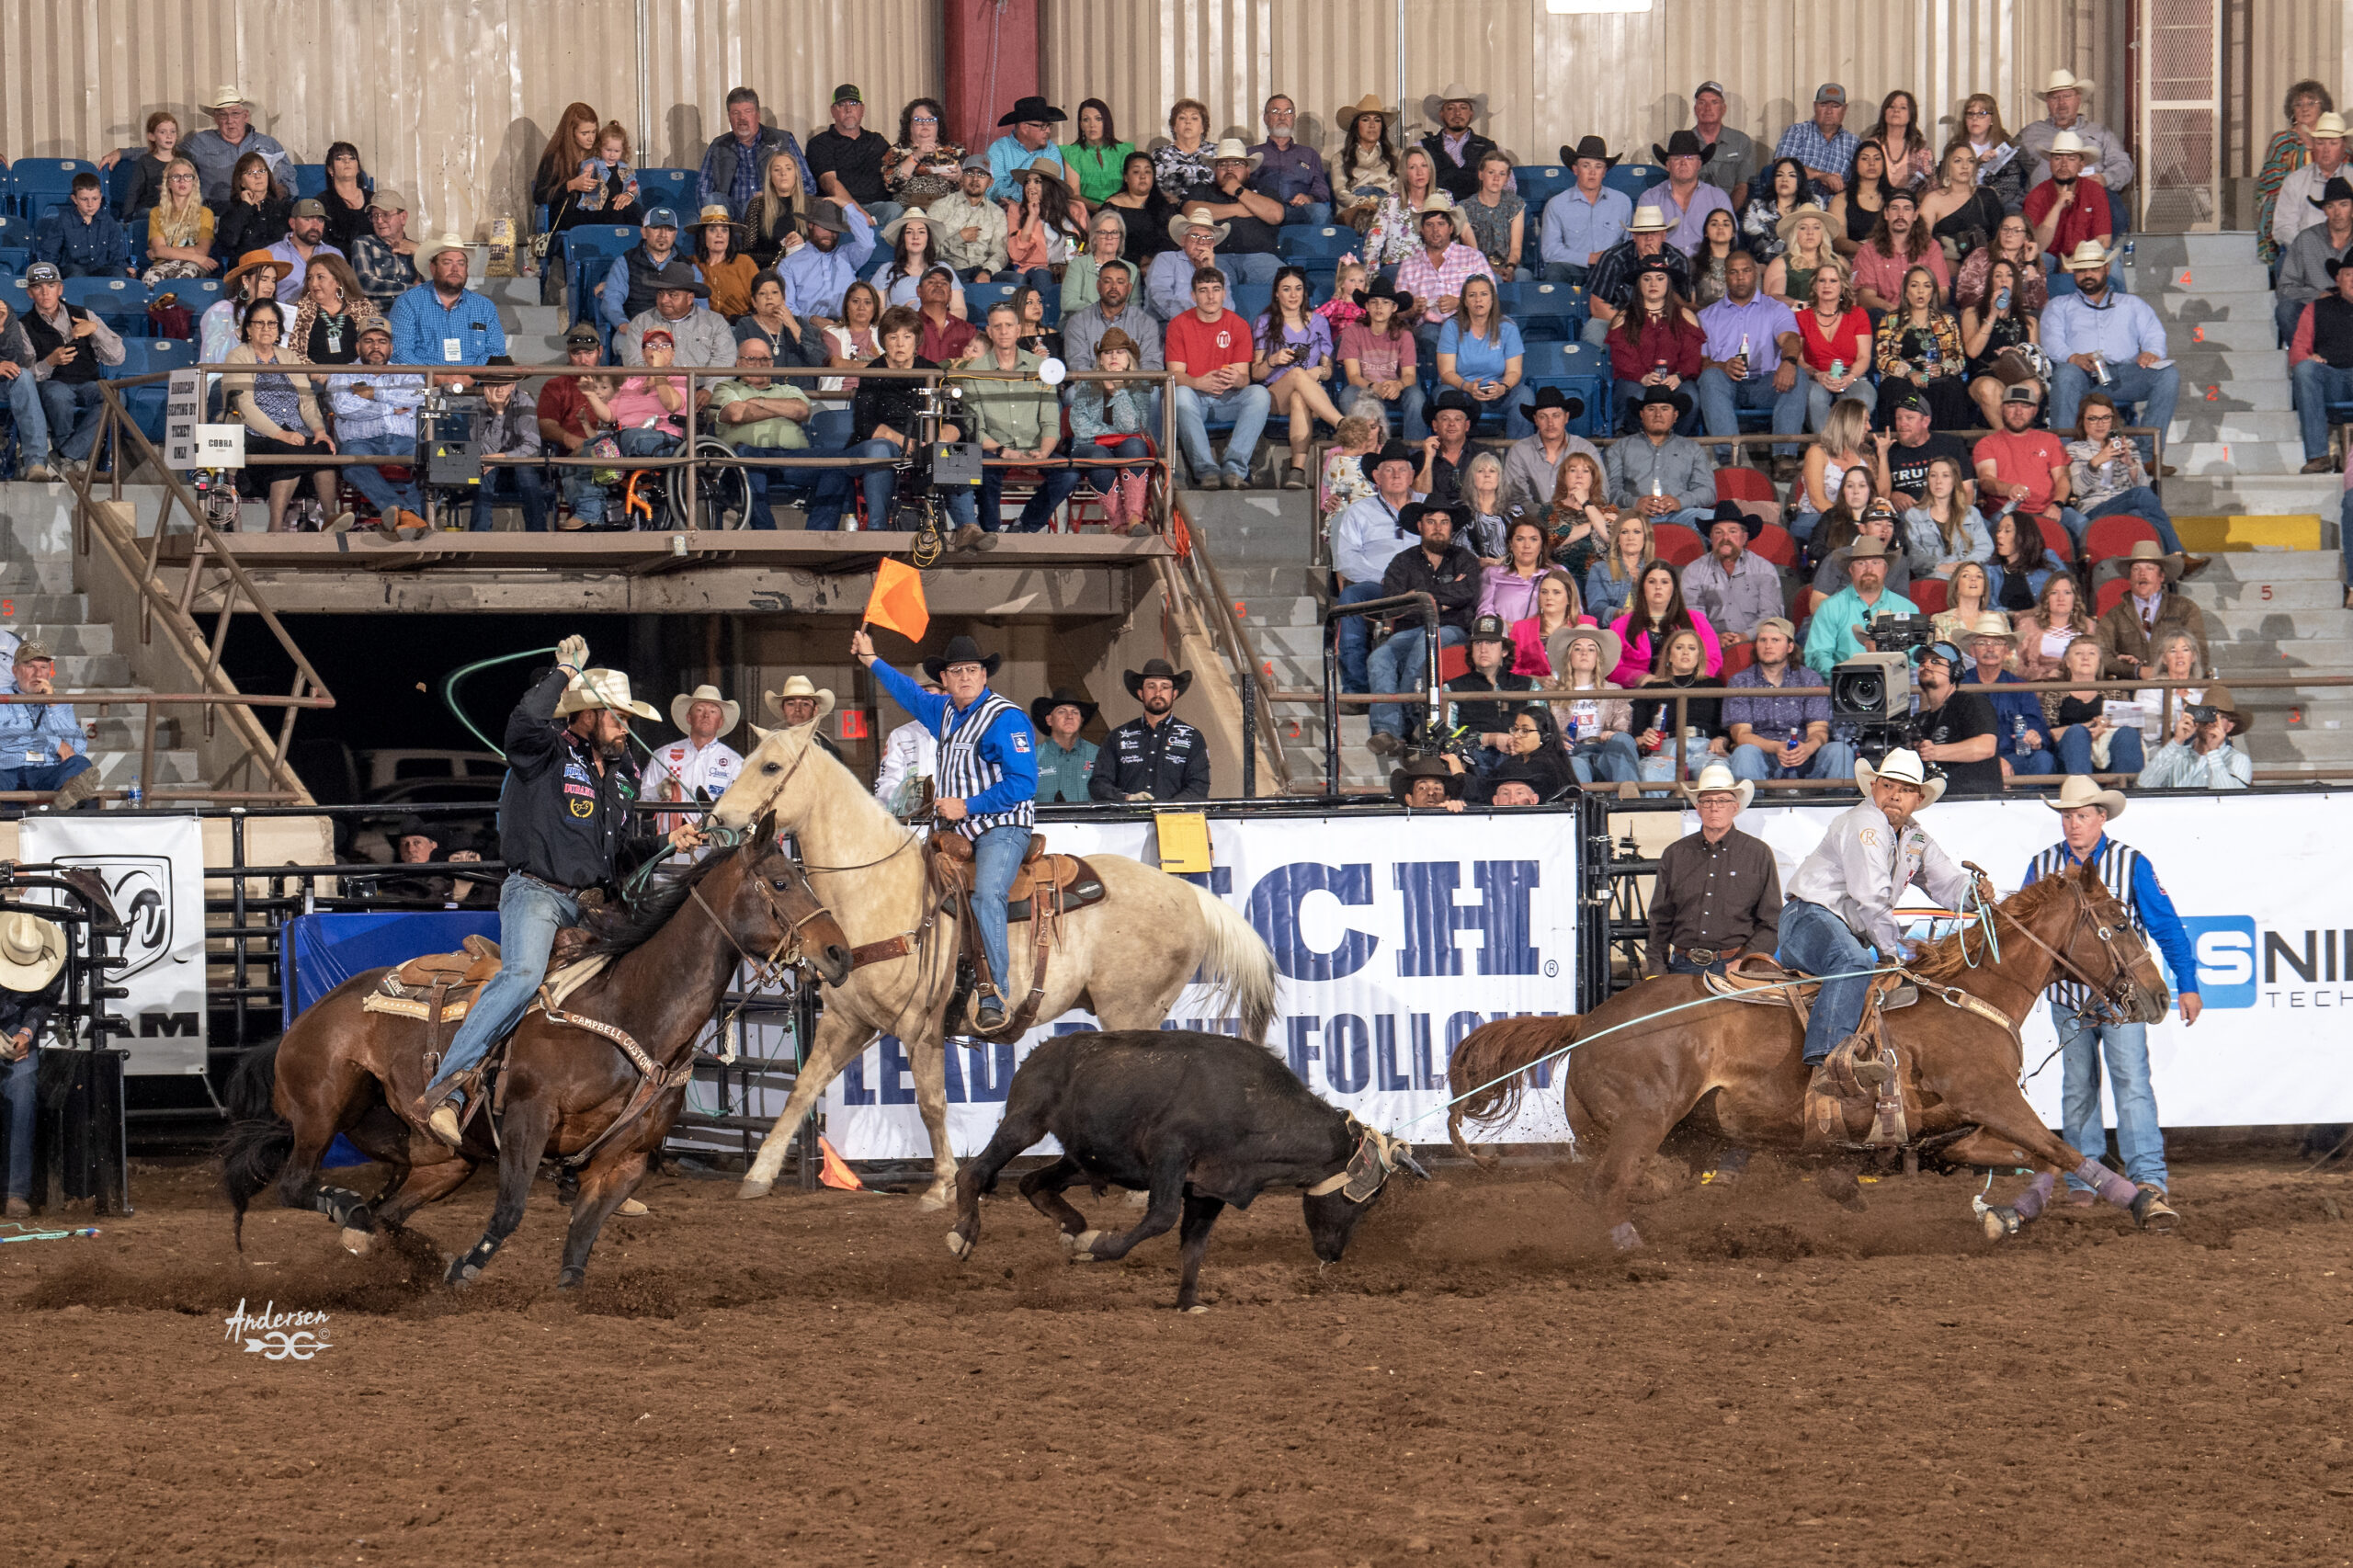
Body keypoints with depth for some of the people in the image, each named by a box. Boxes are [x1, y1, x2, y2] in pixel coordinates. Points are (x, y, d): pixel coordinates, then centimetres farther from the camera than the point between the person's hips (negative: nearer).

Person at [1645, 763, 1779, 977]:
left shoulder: (1758, 854, 9)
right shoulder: (1675, 854, 15)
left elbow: (1771, 923, 7)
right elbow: (1659, 921, 18)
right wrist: (1656, 969, 6)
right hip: (1684, 967, 2)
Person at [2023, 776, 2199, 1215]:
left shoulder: (2131, 864, -4)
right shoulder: (2043, 867, 3)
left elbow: (2167, 927, -1)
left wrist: (2187, 986, -3)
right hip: (2068, 996, 3)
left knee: (2131, 1080, -13)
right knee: (2078, 1088, 10)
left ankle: (2148, 1179, -18)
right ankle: (2082, 1179, 18)